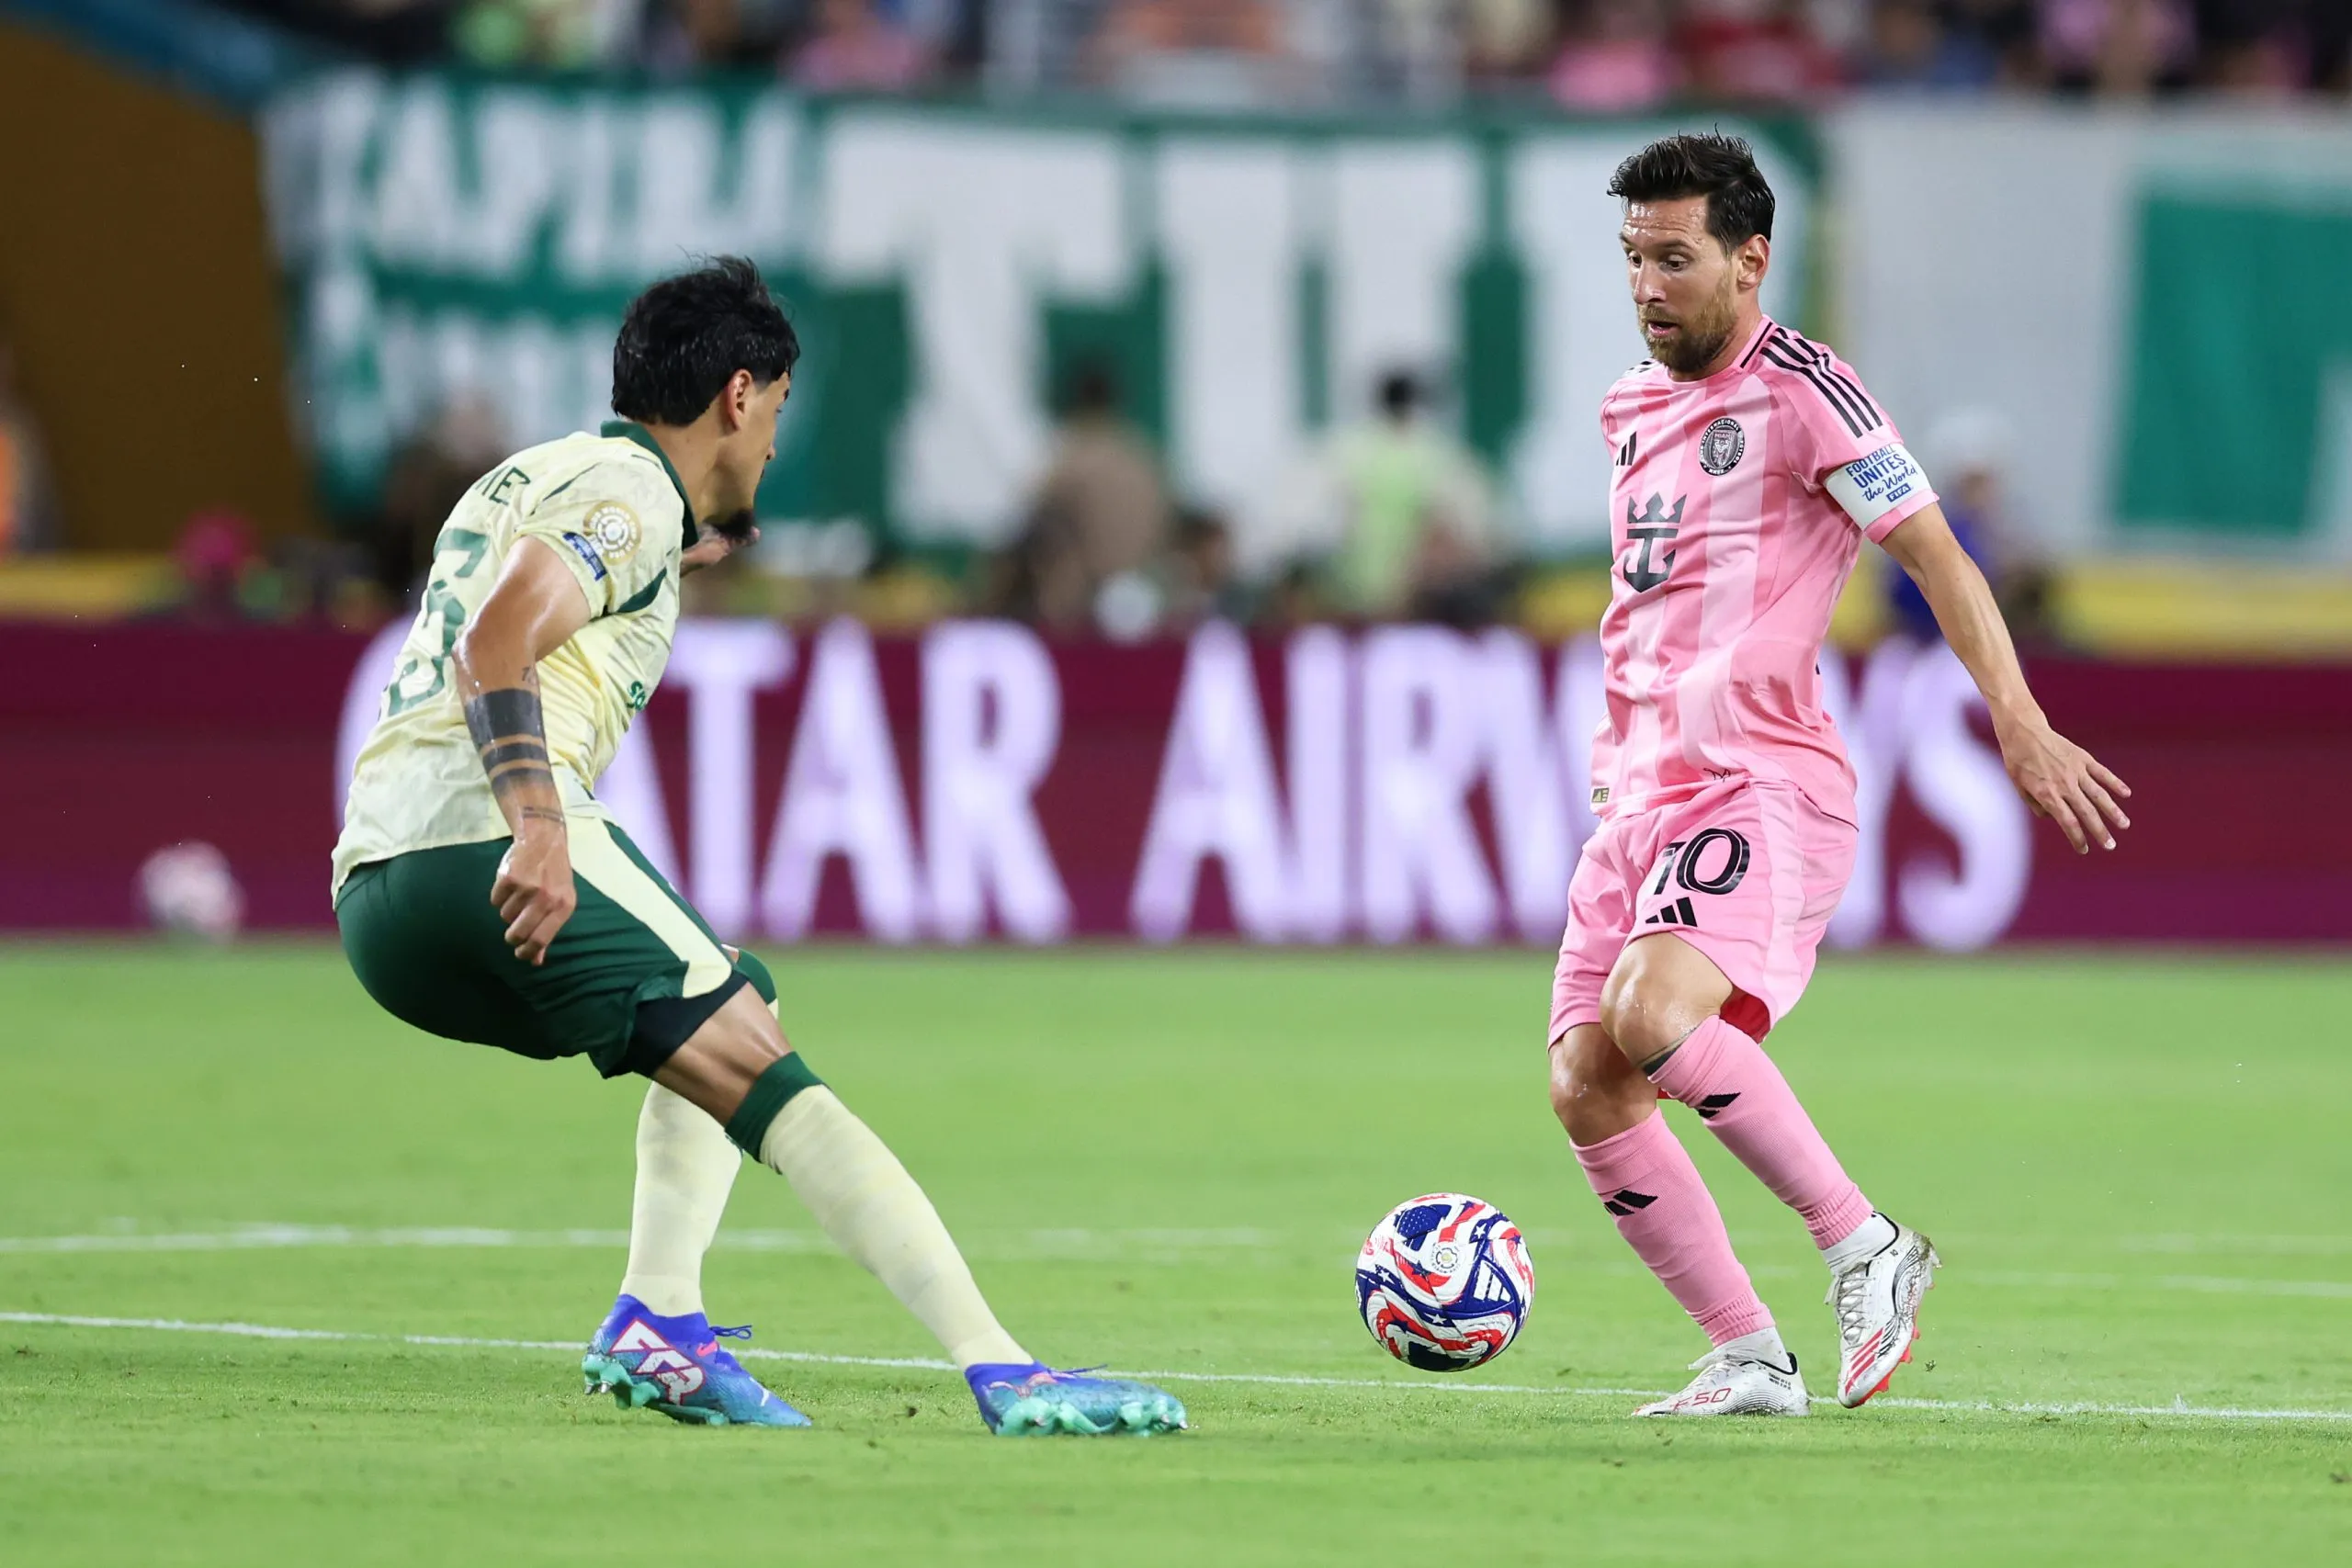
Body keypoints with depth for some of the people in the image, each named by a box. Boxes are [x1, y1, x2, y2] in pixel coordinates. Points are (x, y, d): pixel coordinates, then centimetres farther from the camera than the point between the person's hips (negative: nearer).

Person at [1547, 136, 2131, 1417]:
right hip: (1639, 793, 8)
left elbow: (1934, 555, -9)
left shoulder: (1799, 390, -7)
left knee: (1652, 1012, -30)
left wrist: (2021, 726, -17)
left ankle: (1866, 1249, -16)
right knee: (1586, 1091, -3)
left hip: (1763, 788, -8)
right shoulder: (1633, 407, 17)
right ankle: (1749, 1361, 7)